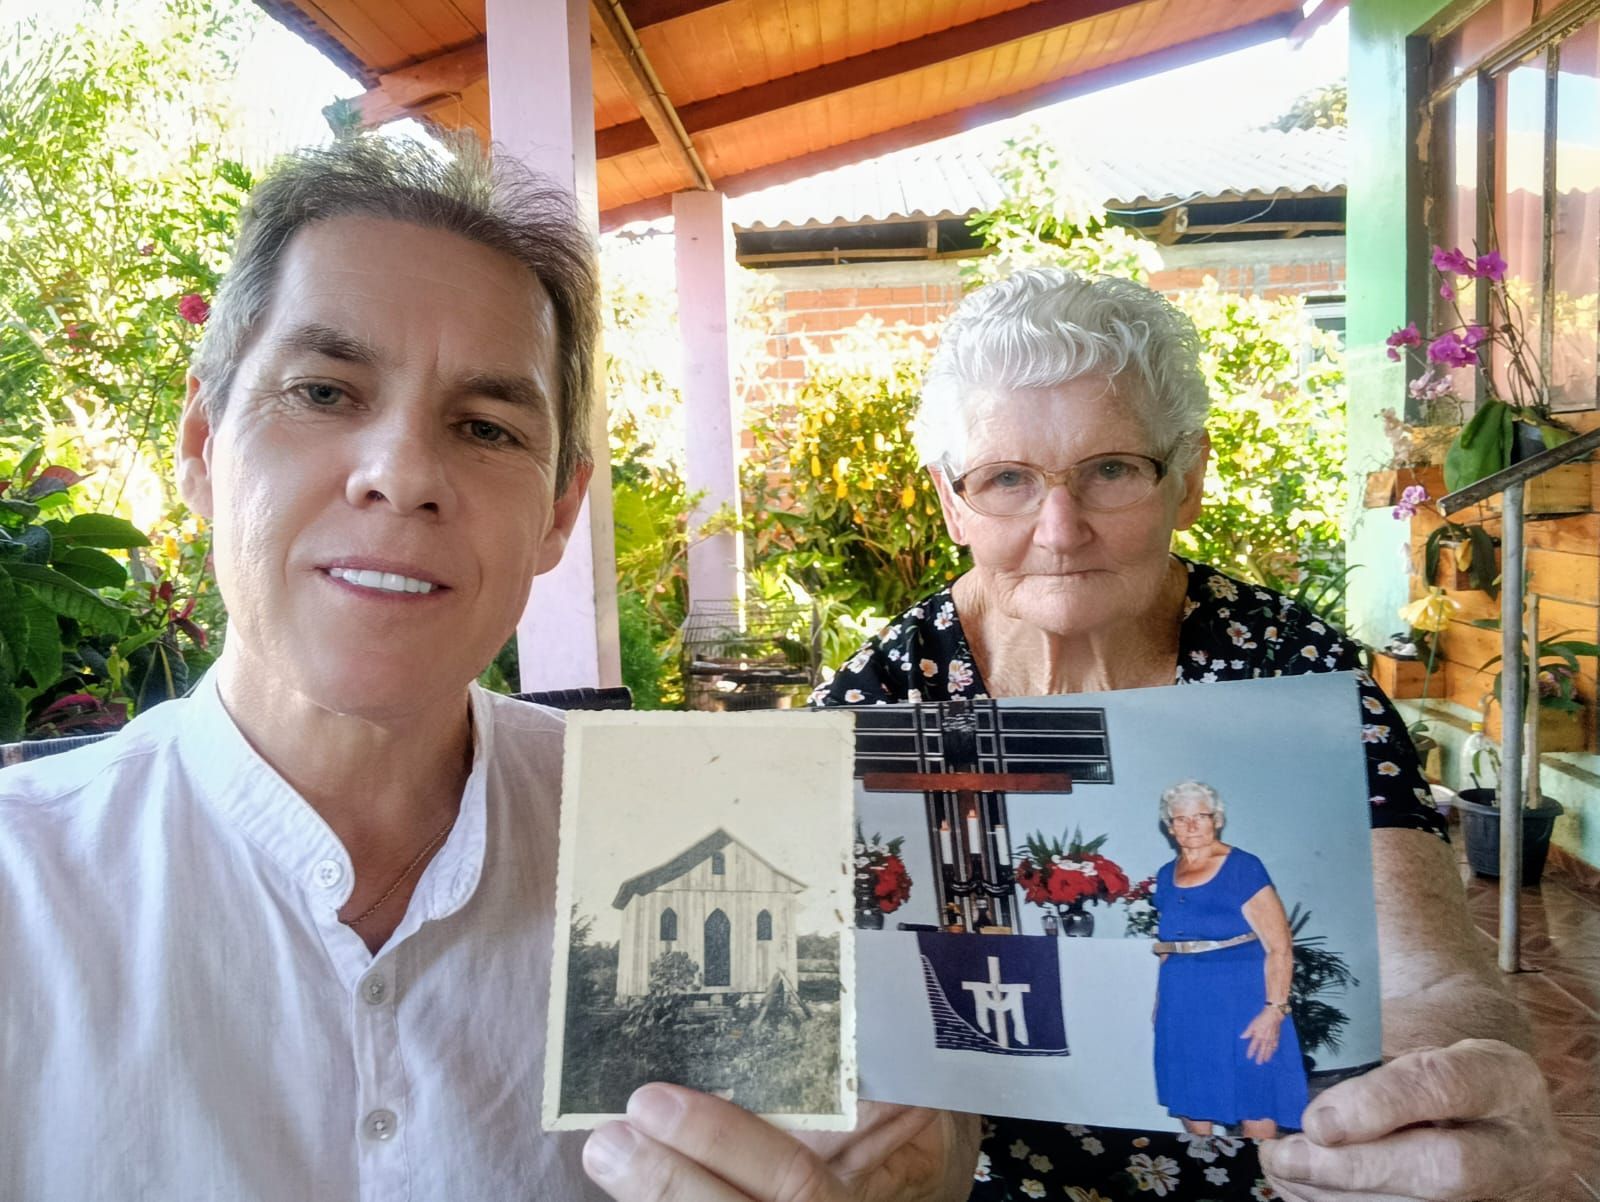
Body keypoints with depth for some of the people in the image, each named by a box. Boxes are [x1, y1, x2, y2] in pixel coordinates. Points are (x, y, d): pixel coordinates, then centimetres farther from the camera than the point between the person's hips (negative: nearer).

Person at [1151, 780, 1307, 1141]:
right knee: (1190, 1097, 12)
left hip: (1238, 998, -5)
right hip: (1182, 1005, 5)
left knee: (1253, 1101, -1)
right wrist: (1161, 1001, 15)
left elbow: (1280, 947, -12)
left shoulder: (1243, 868, -8)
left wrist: (1274, 1010, -19)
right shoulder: (1166, 875, 9)